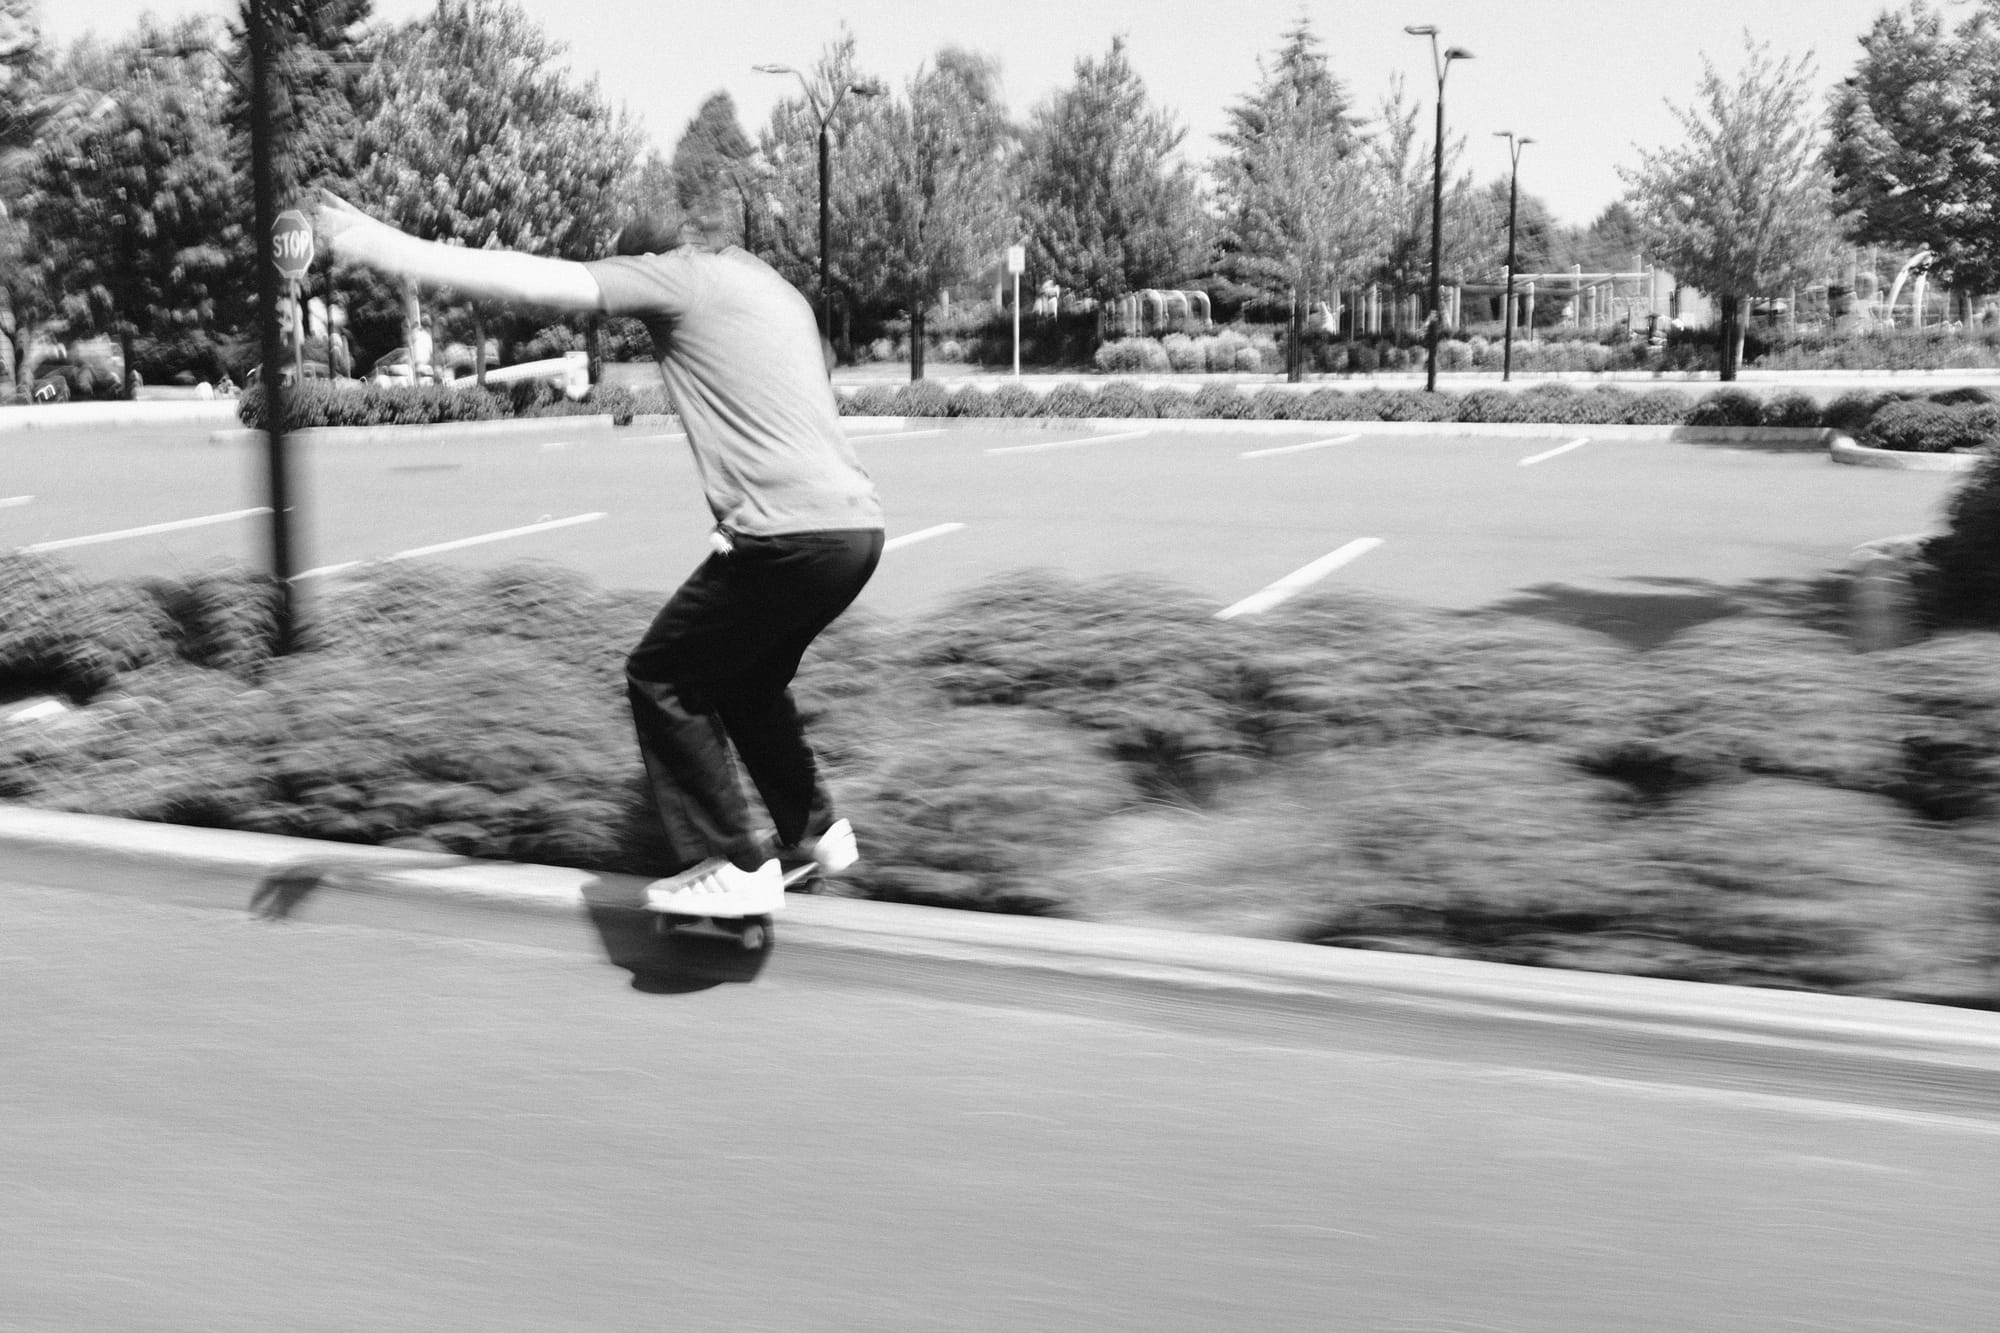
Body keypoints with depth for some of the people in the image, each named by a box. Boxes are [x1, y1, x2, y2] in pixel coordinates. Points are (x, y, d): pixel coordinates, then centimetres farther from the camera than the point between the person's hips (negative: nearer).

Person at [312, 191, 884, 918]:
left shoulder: (680, 275, 0)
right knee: (746, 678, 27)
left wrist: (389, 250, -2)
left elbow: (536, 281, -5)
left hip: (791, 532, -9)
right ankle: (812, 831, 33)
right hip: (859, 525, 9)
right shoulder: (771, 285, 24)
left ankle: (734, 868, 5)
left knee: (662, 681, 5)